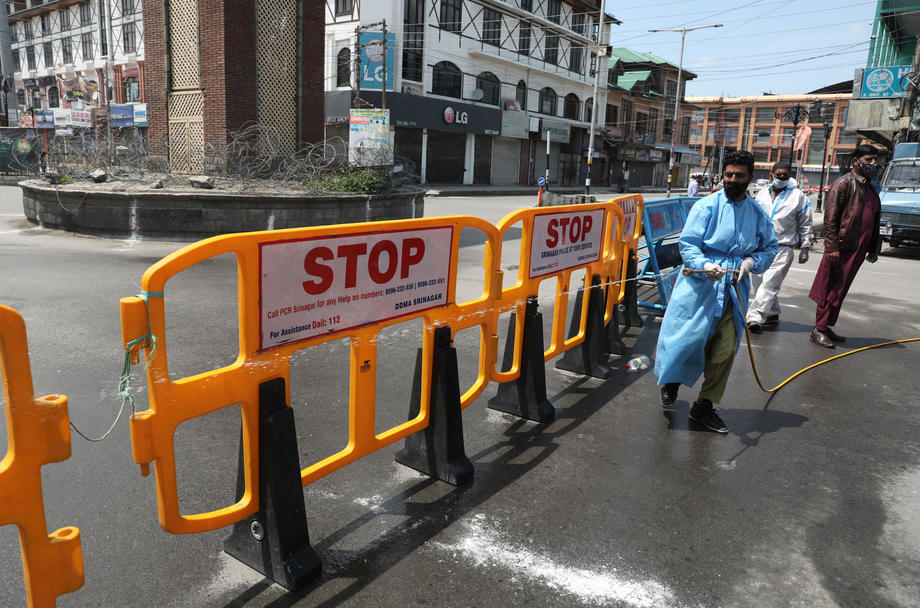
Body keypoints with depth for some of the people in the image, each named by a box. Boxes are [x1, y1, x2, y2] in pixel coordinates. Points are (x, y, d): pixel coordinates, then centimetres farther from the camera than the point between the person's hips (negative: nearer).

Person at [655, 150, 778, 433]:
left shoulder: (758, 213, 9)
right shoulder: (706, 206, -3)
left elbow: (769, 247, 17)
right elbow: (687, 243, -8)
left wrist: (752, 261, -4)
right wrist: (704, 265, -26)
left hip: (734, 289, 4)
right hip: (700, 285, -3)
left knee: (725, 350, 2)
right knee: (686, 336, -3)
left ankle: (704, 406, 18)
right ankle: (671, 381, 30)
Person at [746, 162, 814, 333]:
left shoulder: (798, 196, 3)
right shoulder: (763, 193, 13)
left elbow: (806, 224, 7)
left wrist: (805, 247, 3)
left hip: (783, 248, -5)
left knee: (770, 283, -14)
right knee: (759, 282, 7)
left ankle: (755, 317, -20)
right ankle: (772, 314, 23)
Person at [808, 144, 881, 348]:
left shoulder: (870, 188, 18)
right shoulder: (843, 184, -8)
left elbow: (874, 221, 23)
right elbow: (830, 218, -14)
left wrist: (873, 248, 20)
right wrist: (832, 247, -19)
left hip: (858, 250, 8)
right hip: (842, 247, -8)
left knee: (840, 290, 12)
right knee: (831, 289, -4)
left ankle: (826, 326, 21)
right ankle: (819, 329, 4)